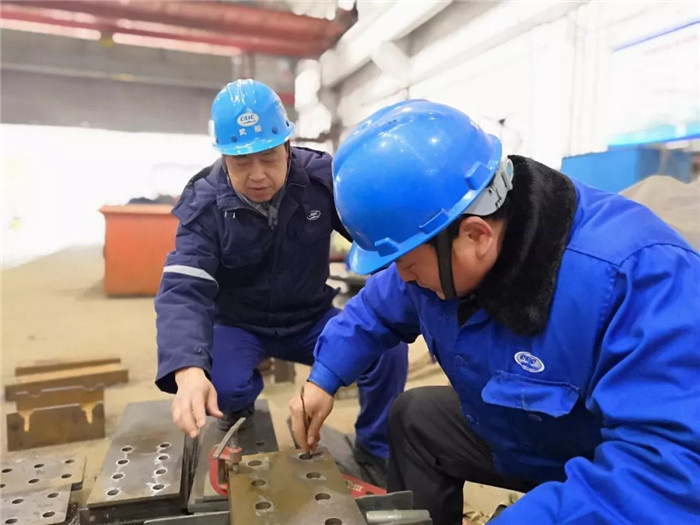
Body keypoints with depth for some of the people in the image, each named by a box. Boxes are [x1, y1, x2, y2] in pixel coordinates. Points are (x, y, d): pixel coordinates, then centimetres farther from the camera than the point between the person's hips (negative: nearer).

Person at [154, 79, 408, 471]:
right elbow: (183, 290, -29)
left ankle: (378, 448, 7)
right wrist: (188, 370, -47)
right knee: (221, 387, -31)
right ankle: (239, 411, 11)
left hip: (311, 319, 1)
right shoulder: (204, 204, -18)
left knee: (388, 346, -22)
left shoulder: (322, 176, -14)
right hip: (238, 325, -1)